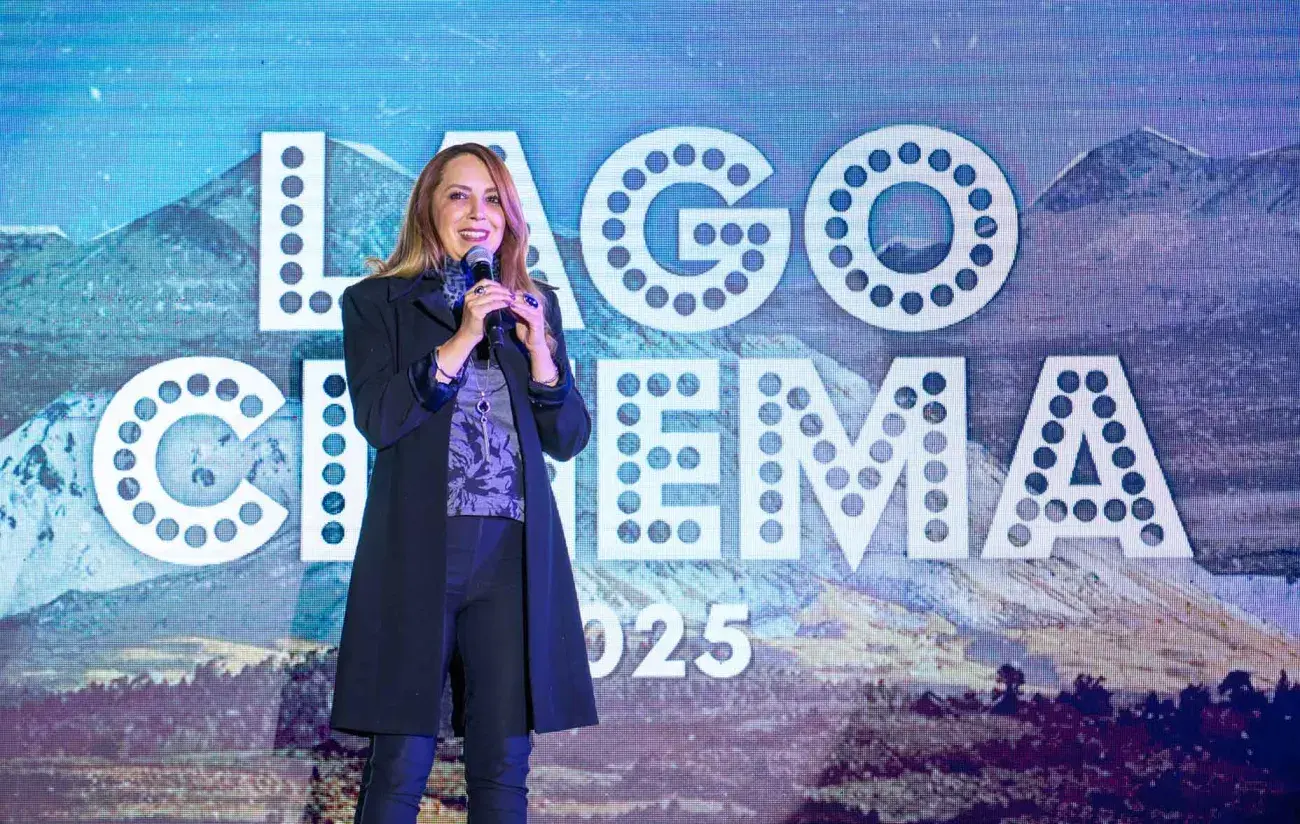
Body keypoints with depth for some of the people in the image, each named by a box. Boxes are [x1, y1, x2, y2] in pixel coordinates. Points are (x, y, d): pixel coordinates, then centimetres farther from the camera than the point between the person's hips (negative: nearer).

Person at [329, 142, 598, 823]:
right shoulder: (377, 303, 7)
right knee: (401, 763, -3)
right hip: (418, 548, -3)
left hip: (515, 552, 3)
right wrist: (461, 340, -11)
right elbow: (377, 420, -7)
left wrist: (538, 347, -3)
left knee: (503, 767, 4)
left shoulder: (534, 306, 16)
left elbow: (568, 440, 11)